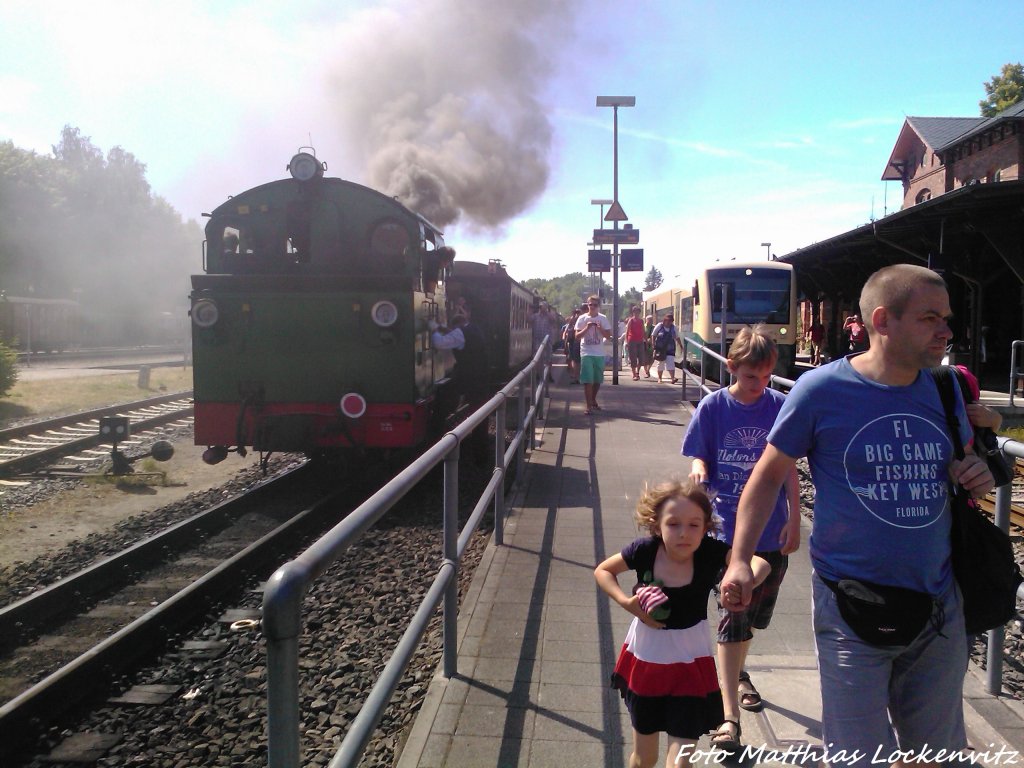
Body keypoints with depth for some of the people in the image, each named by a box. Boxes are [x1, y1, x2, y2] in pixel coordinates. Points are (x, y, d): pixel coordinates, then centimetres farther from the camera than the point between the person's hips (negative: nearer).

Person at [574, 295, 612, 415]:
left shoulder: (603, 319, 4)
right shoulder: (582, 319, -1)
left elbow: (608, 335, 3)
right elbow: (577, 336, -3)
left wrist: (600, 328, -14)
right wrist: (587, 328, -17)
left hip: (599, 354, 3)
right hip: (586, 353, -3)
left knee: (598, 380, 12)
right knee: (588, 380, -8)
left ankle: (593, 400, 32)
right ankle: (589, 406, -8)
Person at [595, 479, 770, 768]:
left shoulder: (710, 552, -20)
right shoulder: (645, 550, -19)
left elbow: (761, 564, -30)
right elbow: (603, 570, -4)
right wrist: (627, 602, -19)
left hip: (690, 665, -1)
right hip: (645, 660, 1)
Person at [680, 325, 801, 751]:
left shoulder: (780, 406, -2)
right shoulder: (714, 406, -5)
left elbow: (789, 468, 2)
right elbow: (700, 461, 0)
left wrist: (794, 520, -1)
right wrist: (699, 471, -23)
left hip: (772, 530, 2)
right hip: (729, 528, -2)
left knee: (755, 613, 17)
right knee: (732, 616, -4)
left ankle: (736, 671, 46)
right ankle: (730, 715, 3)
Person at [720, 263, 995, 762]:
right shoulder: (822, 390, -13)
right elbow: (769, 476, -5)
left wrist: (978, 476, -6)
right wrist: (739, 560, -13)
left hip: (940, 606, 5)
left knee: (939, 749, 21)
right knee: (859, 754, 5)